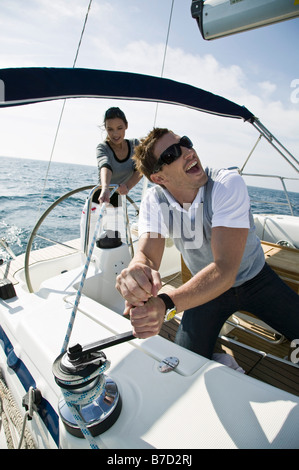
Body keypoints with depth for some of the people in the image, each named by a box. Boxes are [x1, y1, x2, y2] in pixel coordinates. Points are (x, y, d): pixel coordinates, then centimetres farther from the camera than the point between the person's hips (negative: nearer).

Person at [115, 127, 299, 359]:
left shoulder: (228, 184, -28)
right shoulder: (154, 201, -17)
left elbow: (225, 269, -38)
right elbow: (146, 255, -29)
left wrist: (166, 304, -54)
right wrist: (137, 271, -54)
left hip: (256, 279, 0)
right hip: (206, 288, 1)